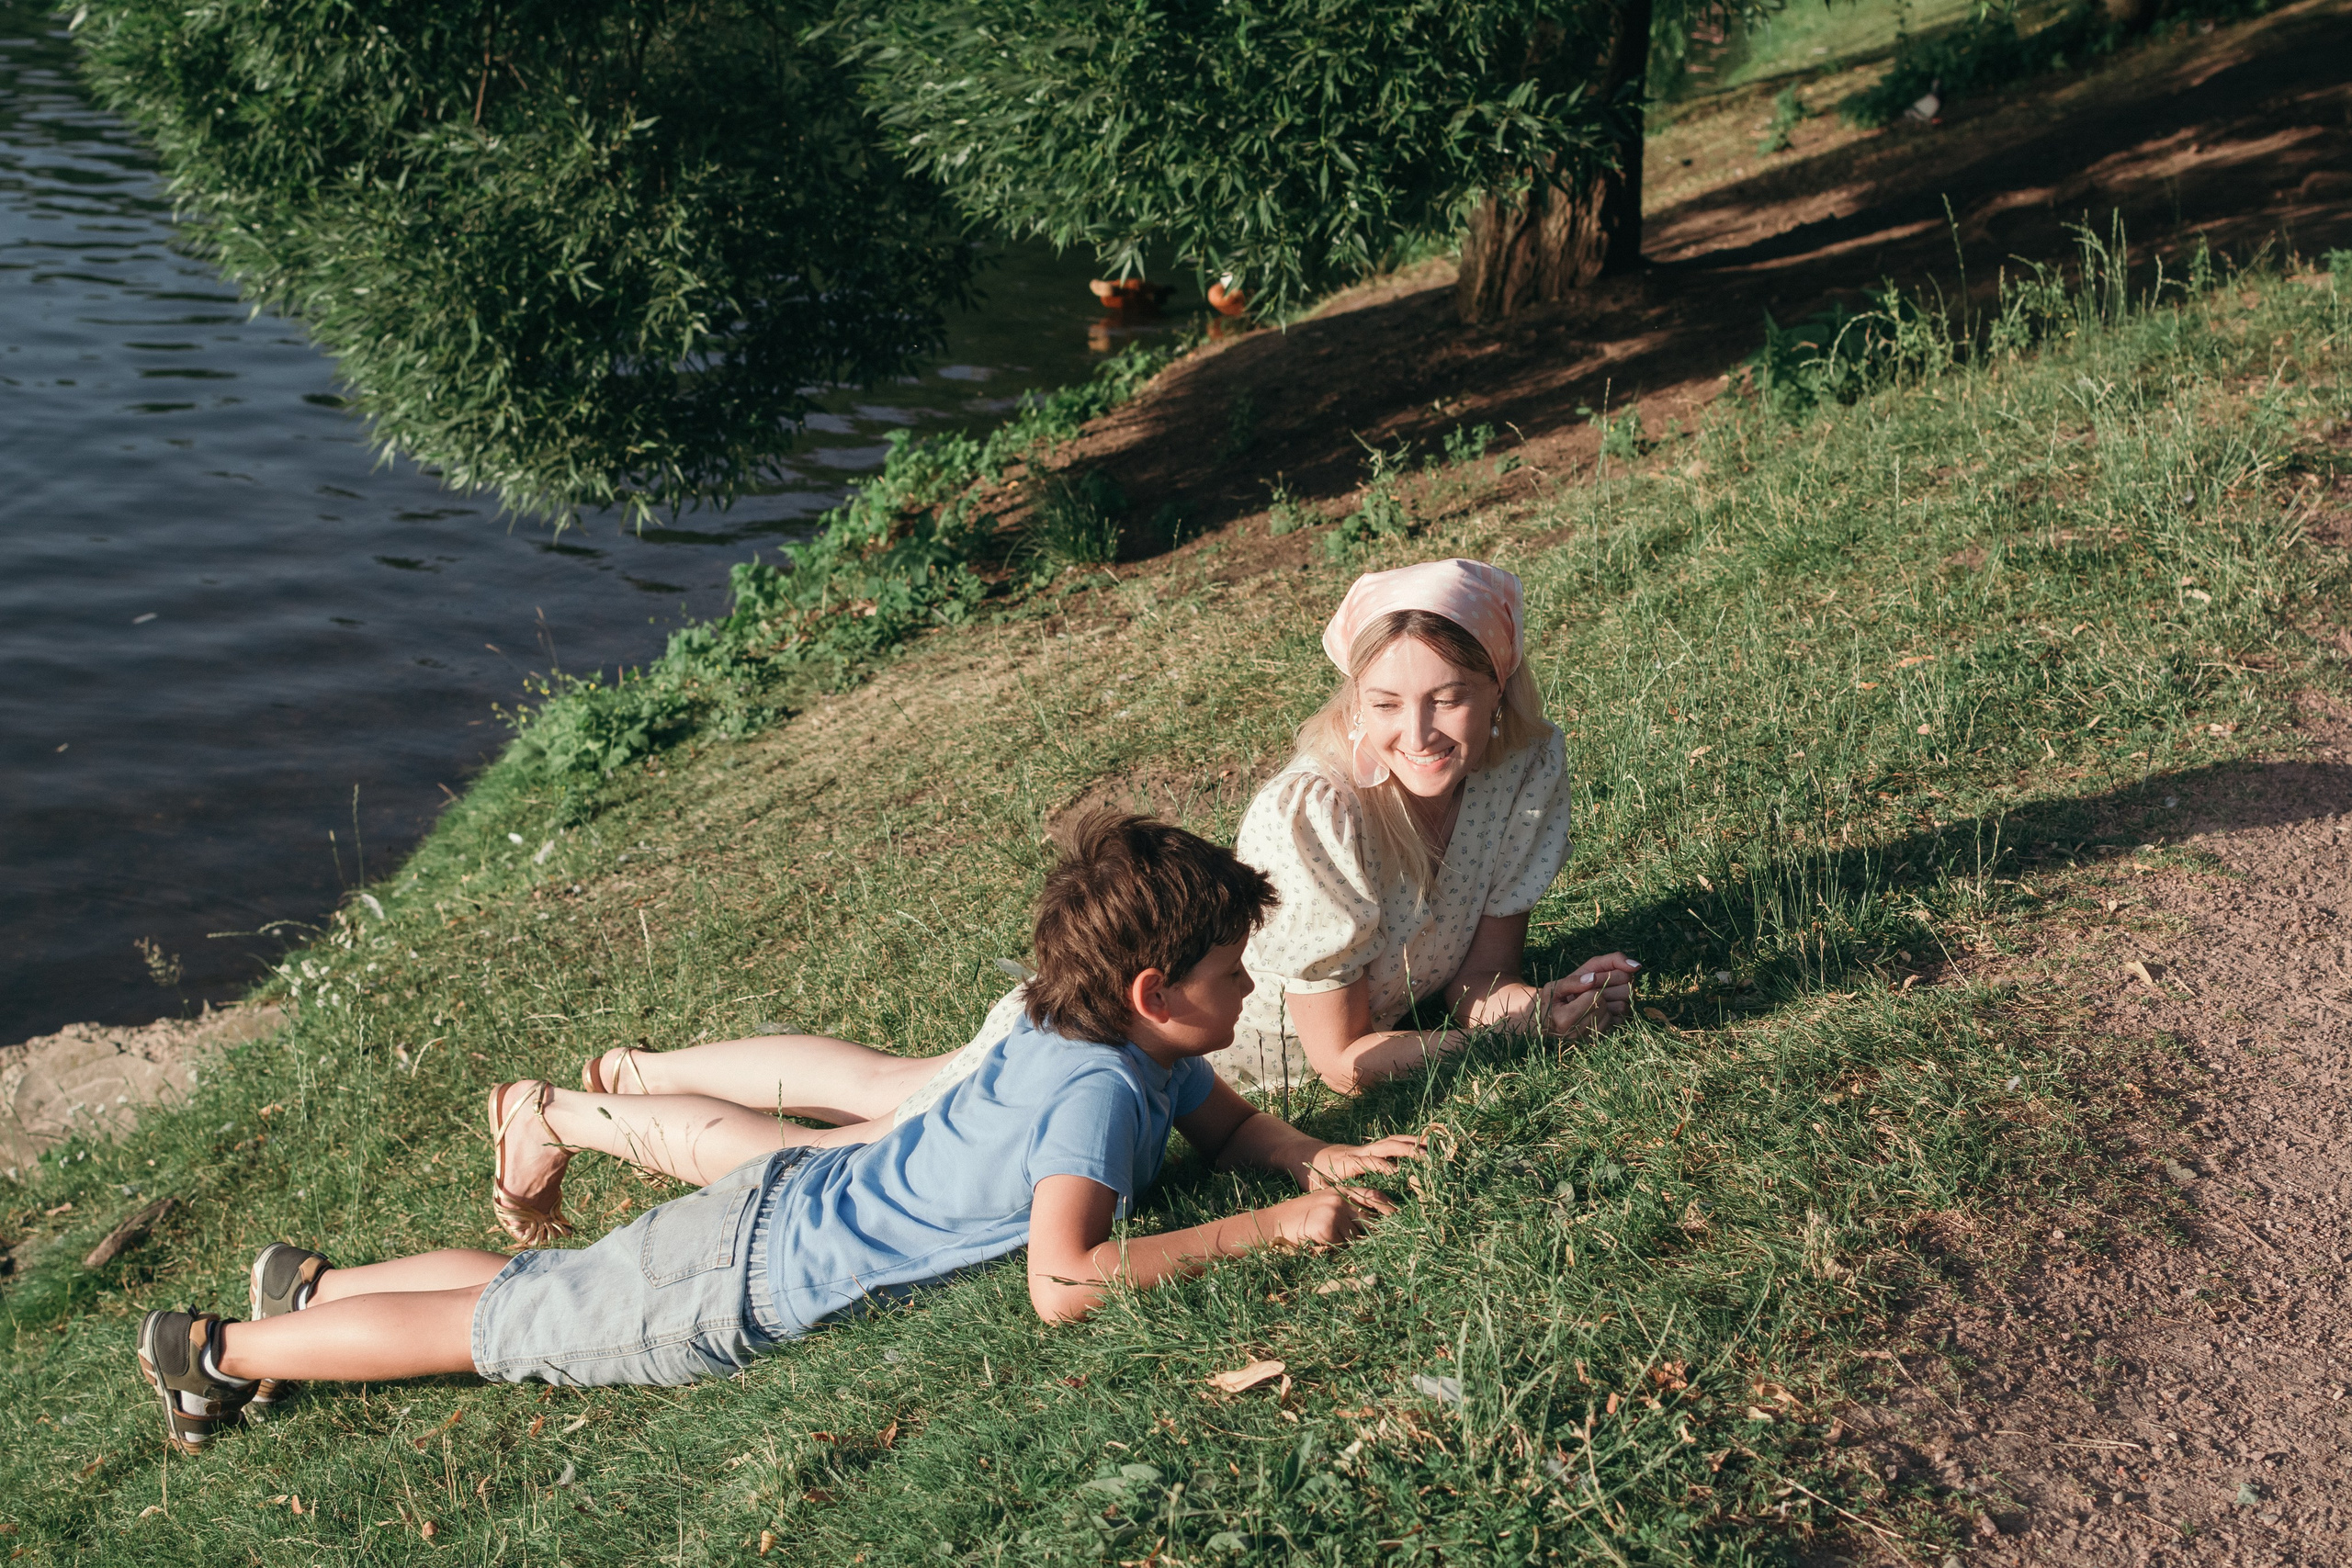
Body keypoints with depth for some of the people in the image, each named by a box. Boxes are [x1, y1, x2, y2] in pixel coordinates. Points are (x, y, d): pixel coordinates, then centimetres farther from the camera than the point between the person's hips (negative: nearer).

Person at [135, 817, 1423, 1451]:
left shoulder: (1132, 1043, -3)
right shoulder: (1095, 1087, -32)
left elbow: (1229, 1121, 15)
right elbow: (1063, 1284, -42)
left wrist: (1324, 1161, -7)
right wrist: (1268, 1232, -36)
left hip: (786, 1202, 8)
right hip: (754, 1283, -8)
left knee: (535, 1289, 23)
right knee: (509, 1320, 5)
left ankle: (311, 1286, 38)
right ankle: (215, 1352, 18)